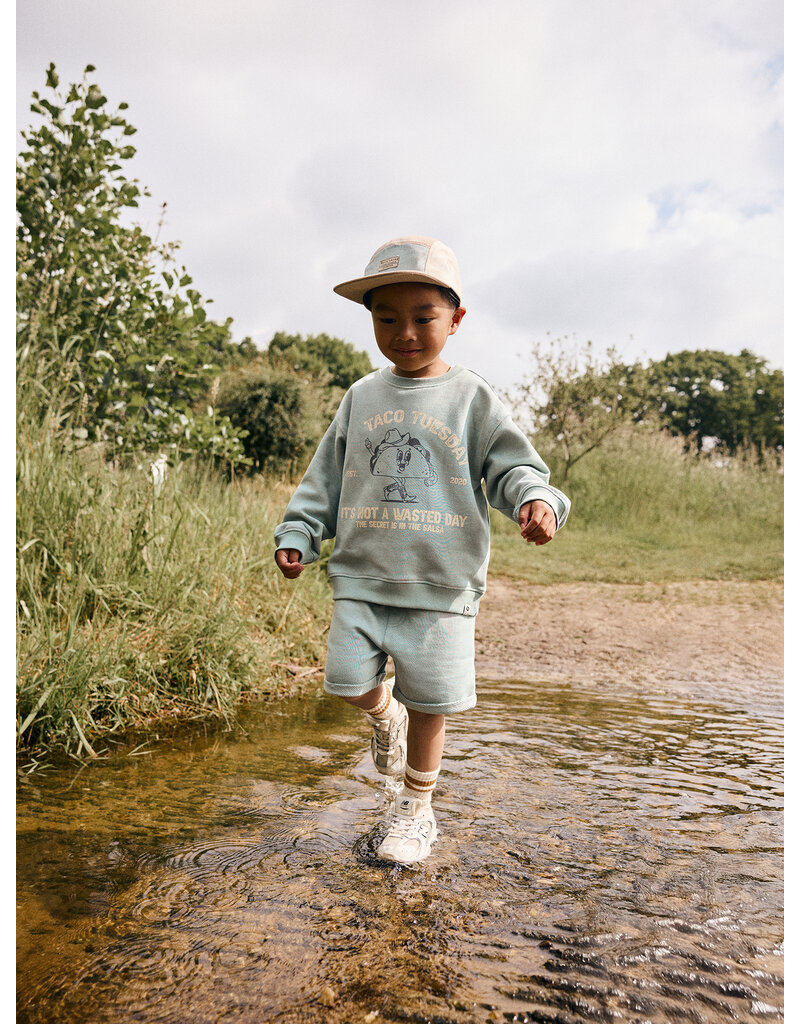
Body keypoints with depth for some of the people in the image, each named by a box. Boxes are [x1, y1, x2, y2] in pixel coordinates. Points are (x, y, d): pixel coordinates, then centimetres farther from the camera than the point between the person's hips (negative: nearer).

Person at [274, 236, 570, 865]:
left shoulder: (472, 399, 0)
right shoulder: (361, 399, 8)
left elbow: (514, 468, -3)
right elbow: (325, 479, 13)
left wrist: (538, 500, -24)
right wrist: (297, 535, 6)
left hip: (442, 585, -2)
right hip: (362, 578, 3)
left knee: (429, 706, 5)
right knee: (351, 684, 1)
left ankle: (415, 811, 29)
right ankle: (385, 713, 38)